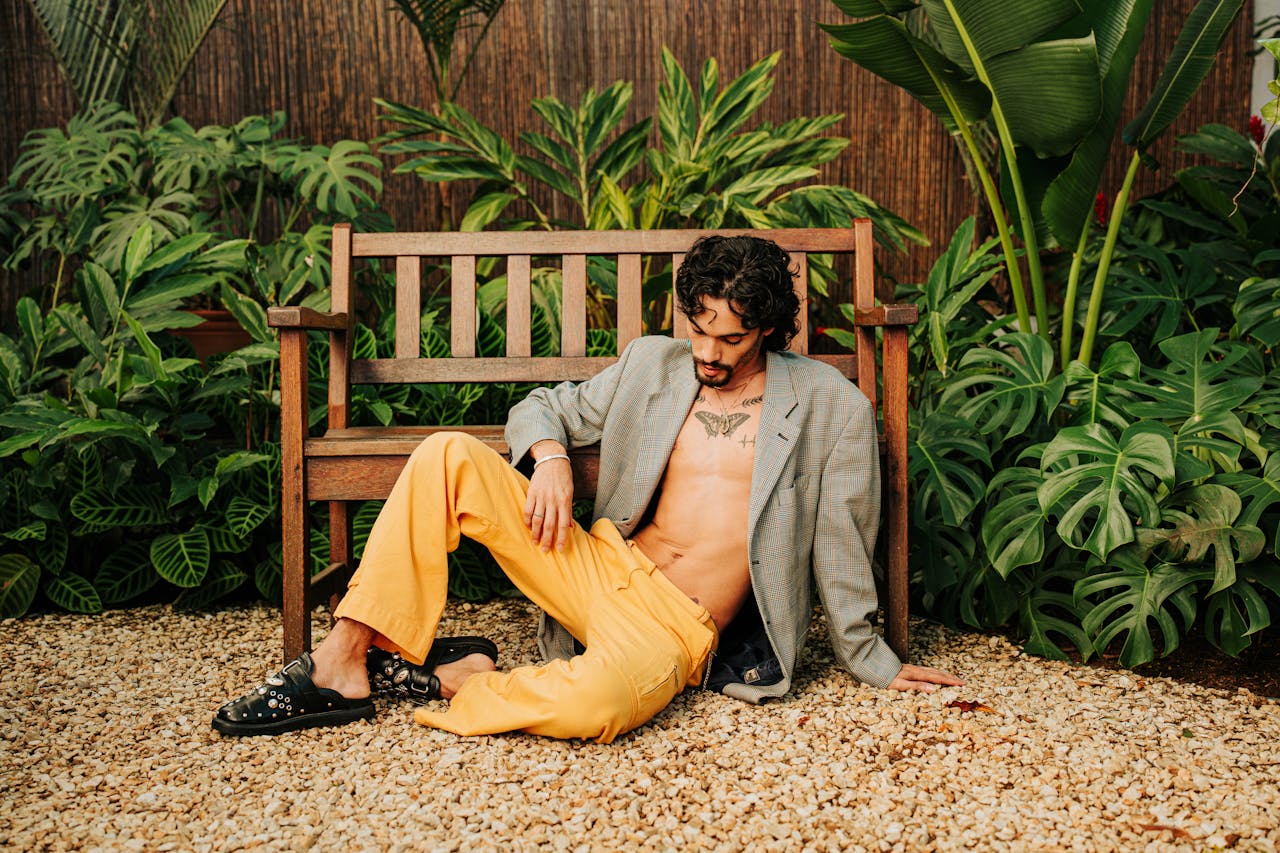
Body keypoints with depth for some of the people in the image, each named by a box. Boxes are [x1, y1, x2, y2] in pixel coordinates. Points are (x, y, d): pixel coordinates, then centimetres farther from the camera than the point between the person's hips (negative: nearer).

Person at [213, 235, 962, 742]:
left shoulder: (831, 407, -1)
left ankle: (450, 677, -10)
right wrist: (550, 456, -8)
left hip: (679, 628, -4)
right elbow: (542, 407, 15)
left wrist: (874, 663, 7)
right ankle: (347, 662, -13)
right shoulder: (653, 365, 9)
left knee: (596, 702, -40)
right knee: (450, 456, -13)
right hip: (600, 567, 4)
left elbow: (841, 547, 3)